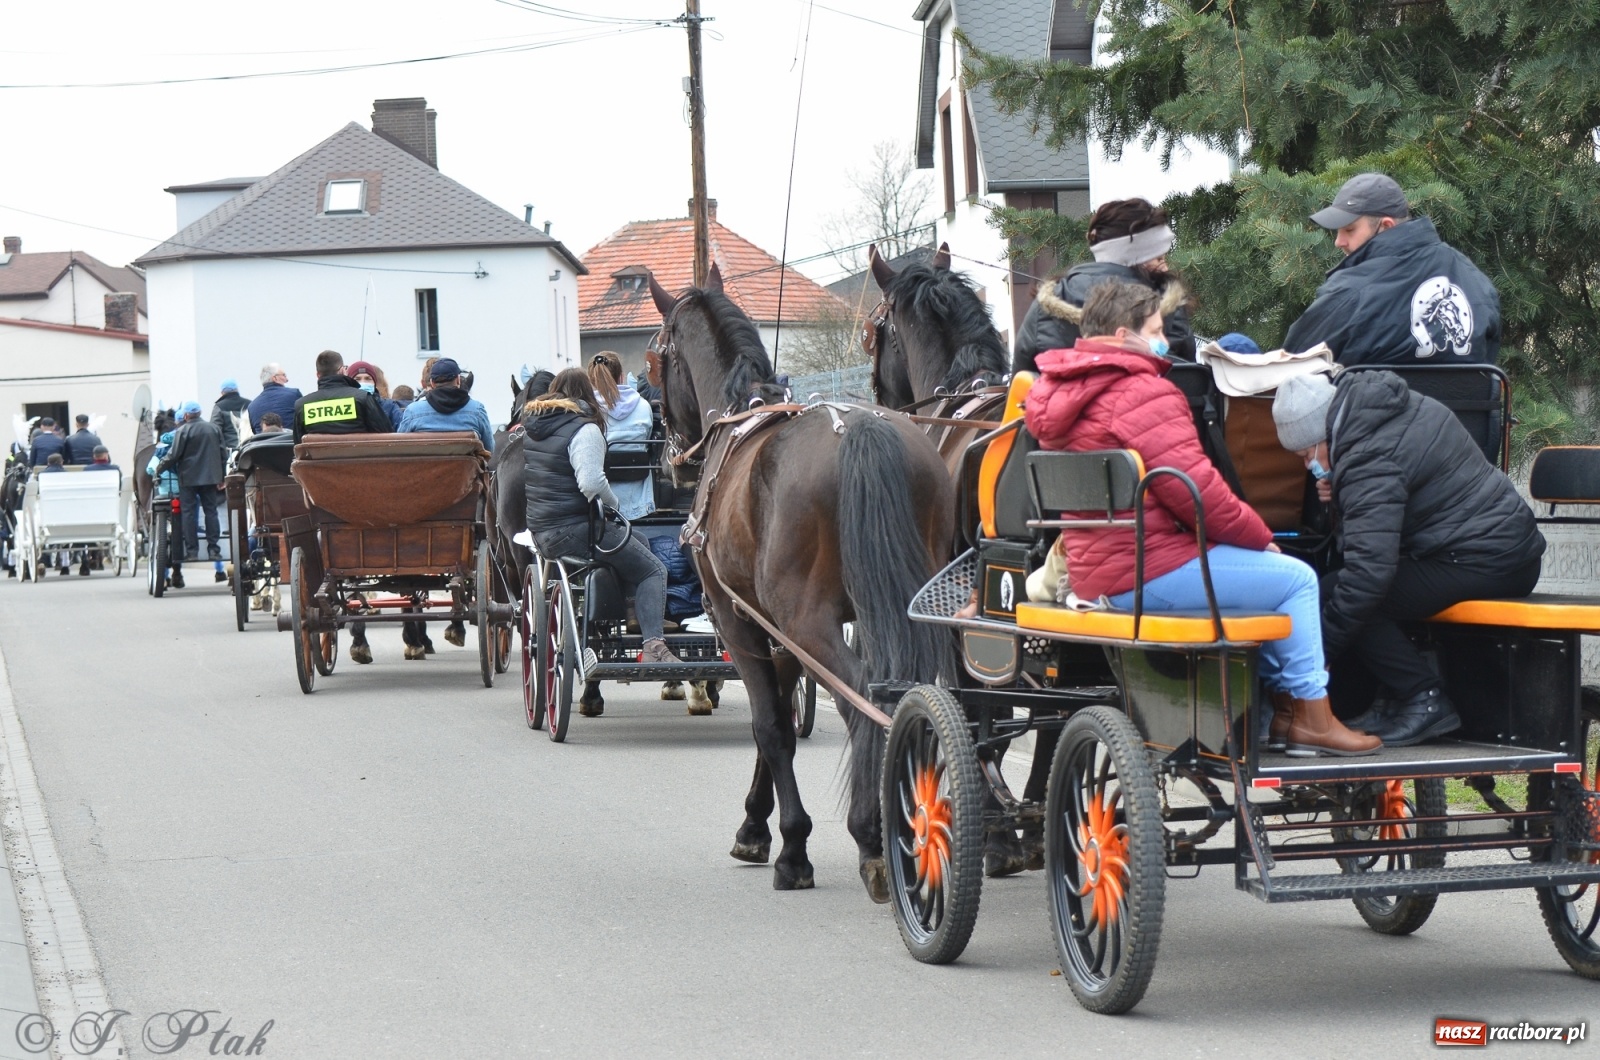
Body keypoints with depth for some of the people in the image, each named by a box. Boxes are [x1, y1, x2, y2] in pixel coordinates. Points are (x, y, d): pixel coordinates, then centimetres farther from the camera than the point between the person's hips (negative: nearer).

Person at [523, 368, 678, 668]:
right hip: (576, 531, -9)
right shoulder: (584, 429, -14)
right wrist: (613, 502, -6)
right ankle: (653, 646, -18)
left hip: (541, 531, 9)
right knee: (653, 571, -2)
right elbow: (591, 483, -25)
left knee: (638, 541, 25)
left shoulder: (532, 425, 12)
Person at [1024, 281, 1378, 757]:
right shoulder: (1144, 393, -17)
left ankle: (1278, 696, 28)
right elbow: (1194, 489, -20)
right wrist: (1259, 535, -3)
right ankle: (1311, 716, 3)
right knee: (1295, 578, -3)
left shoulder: (1060, 393, 15)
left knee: (1269, 574, 27)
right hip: (1148, 575, -11)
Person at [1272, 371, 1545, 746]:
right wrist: (1339, 495, 8)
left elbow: (1370, 568, -28)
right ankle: (1398, 700, 9)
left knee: (1332, 598, -16)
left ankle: (1424, 700, -10)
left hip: (1481, 565, -11)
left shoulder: (1370, 461, -19)